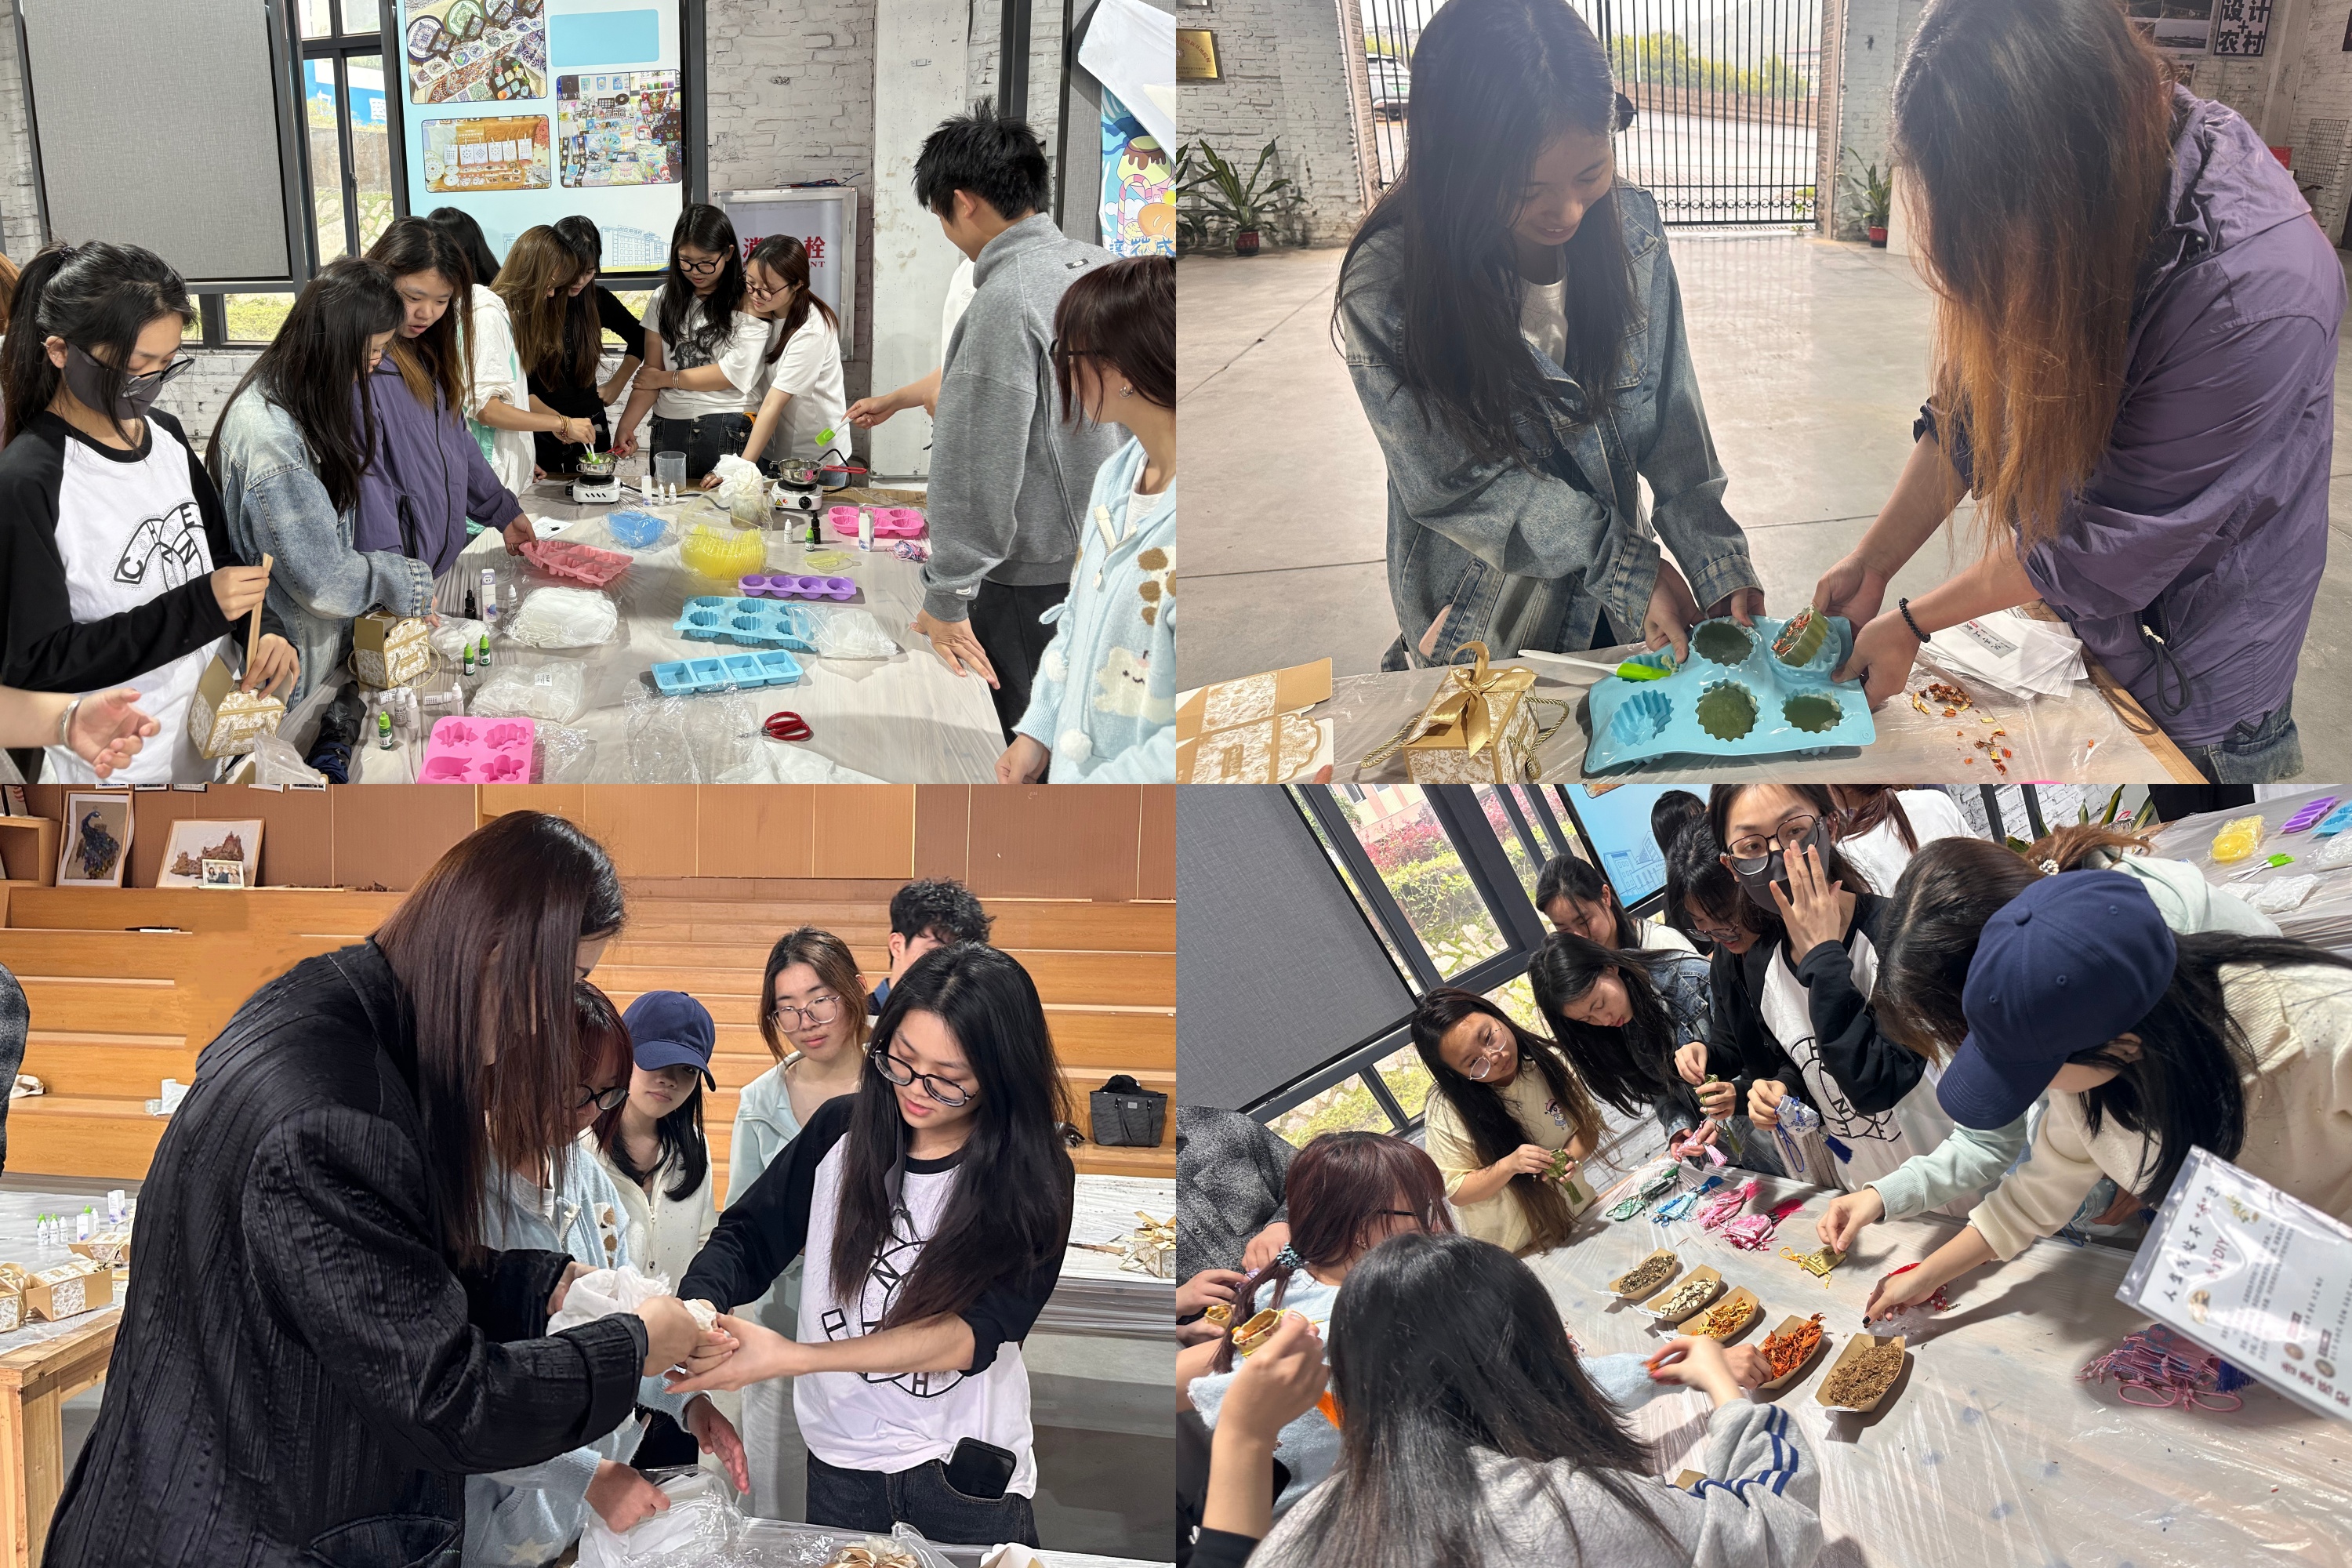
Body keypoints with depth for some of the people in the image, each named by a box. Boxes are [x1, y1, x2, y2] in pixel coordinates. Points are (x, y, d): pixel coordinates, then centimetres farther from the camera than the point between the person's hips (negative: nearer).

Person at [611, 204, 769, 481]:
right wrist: (626, 426, -9)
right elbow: (650, 374, 5)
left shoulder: (747, 302, -4)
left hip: (728, 430, -3)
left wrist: (667, 378, 0)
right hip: (669, 426, 4)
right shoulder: (663, 300, 9)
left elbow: (734, 373, -9)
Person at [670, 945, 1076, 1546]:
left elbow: (971, 1336, -24)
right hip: (838, 1466, 3)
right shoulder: (841, 1131, -8)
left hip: (966, 1478, -2)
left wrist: (791, 1357, -34)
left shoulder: (1033, 1180, -16)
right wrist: (699, 1307, -27)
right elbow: (747, 1238, -2)